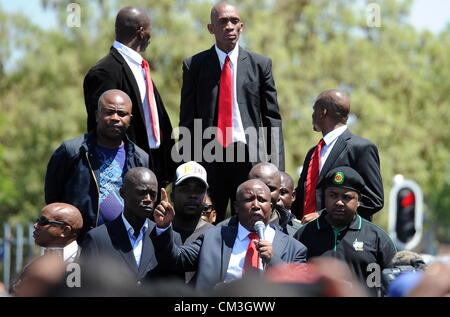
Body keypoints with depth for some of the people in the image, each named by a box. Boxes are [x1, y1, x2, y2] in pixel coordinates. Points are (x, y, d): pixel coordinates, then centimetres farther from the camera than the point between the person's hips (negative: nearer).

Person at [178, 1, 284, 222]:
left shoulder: (260, 64, 7)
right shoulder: (194, 65, 6)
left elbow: (272, 117, 7)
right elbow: (187, 119, 6)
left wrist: (277, 168, 0)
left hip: (249, 157, 0)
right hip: (207, 157, 0)